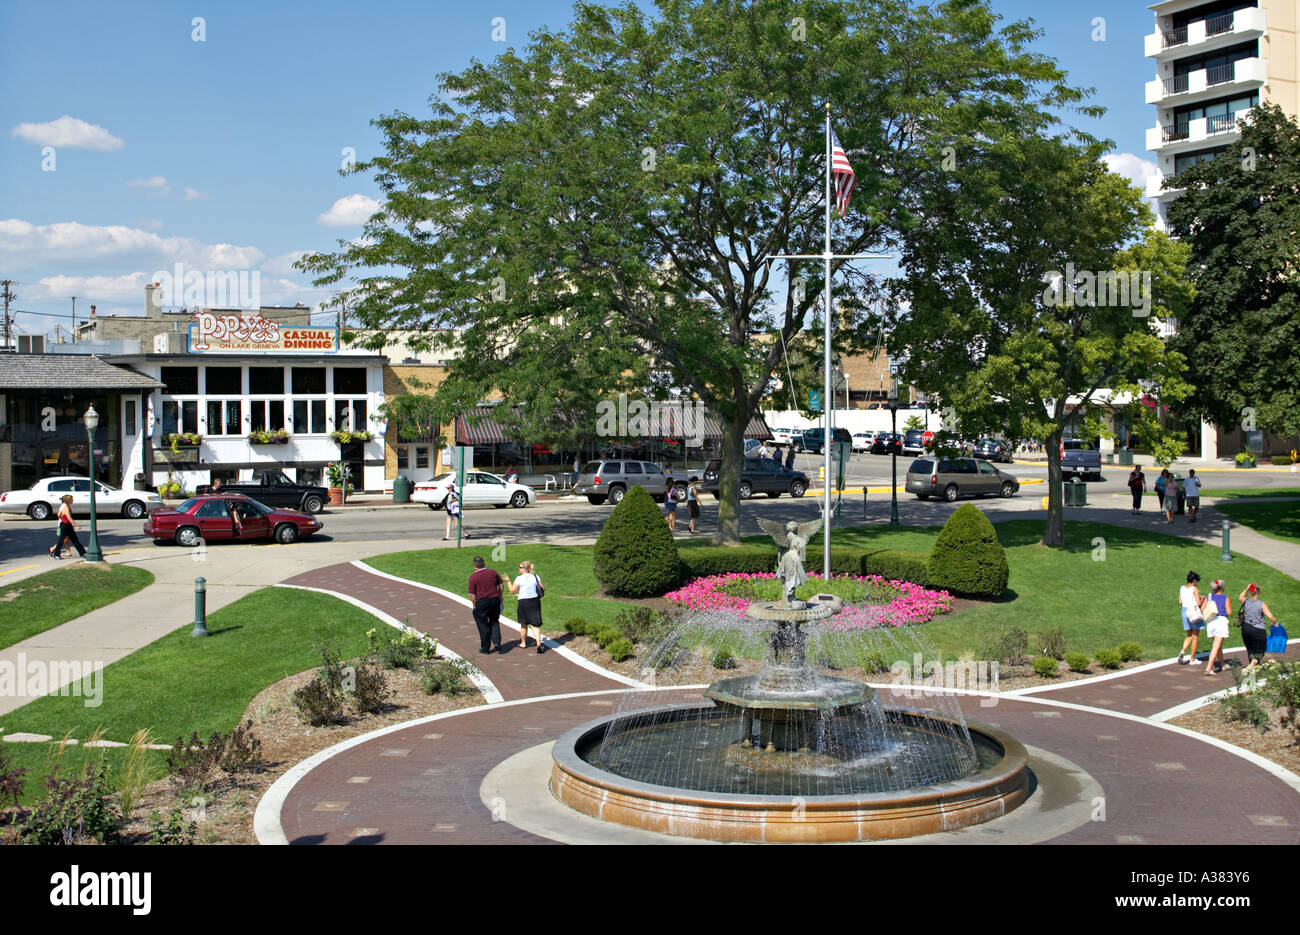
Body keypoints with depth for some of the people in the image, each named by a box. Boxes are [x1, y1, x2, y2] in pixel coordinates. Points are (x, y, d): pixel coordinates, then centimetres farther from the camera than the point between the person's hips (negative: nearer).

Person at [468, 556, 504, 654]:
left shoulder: (473, 577, -8)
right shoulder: (493, 572, 3)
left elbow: (472, 595, -9)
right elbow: (500, 586, 9)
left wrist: (475, 605, 5)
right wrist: (499, 598, 20)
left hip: (482, 601, -3)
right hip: (495, 600, 3)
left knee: (483, 626, 9)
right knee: (494, 622, 17)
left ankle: (485, 648, 17)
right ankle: (497, 643, 1)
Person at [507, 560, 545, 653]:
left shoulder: (519, 578, -9)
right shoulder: (535, 576, 3)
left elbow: (512, 591, -3)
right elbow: (542, 589, 4)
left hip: (523, 602, -3)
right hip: (535, 601, 3)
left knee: (524, 624, 16)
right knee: (535, 624, 1)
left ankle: (523, 642, 31)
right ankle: (538, 643, -16)